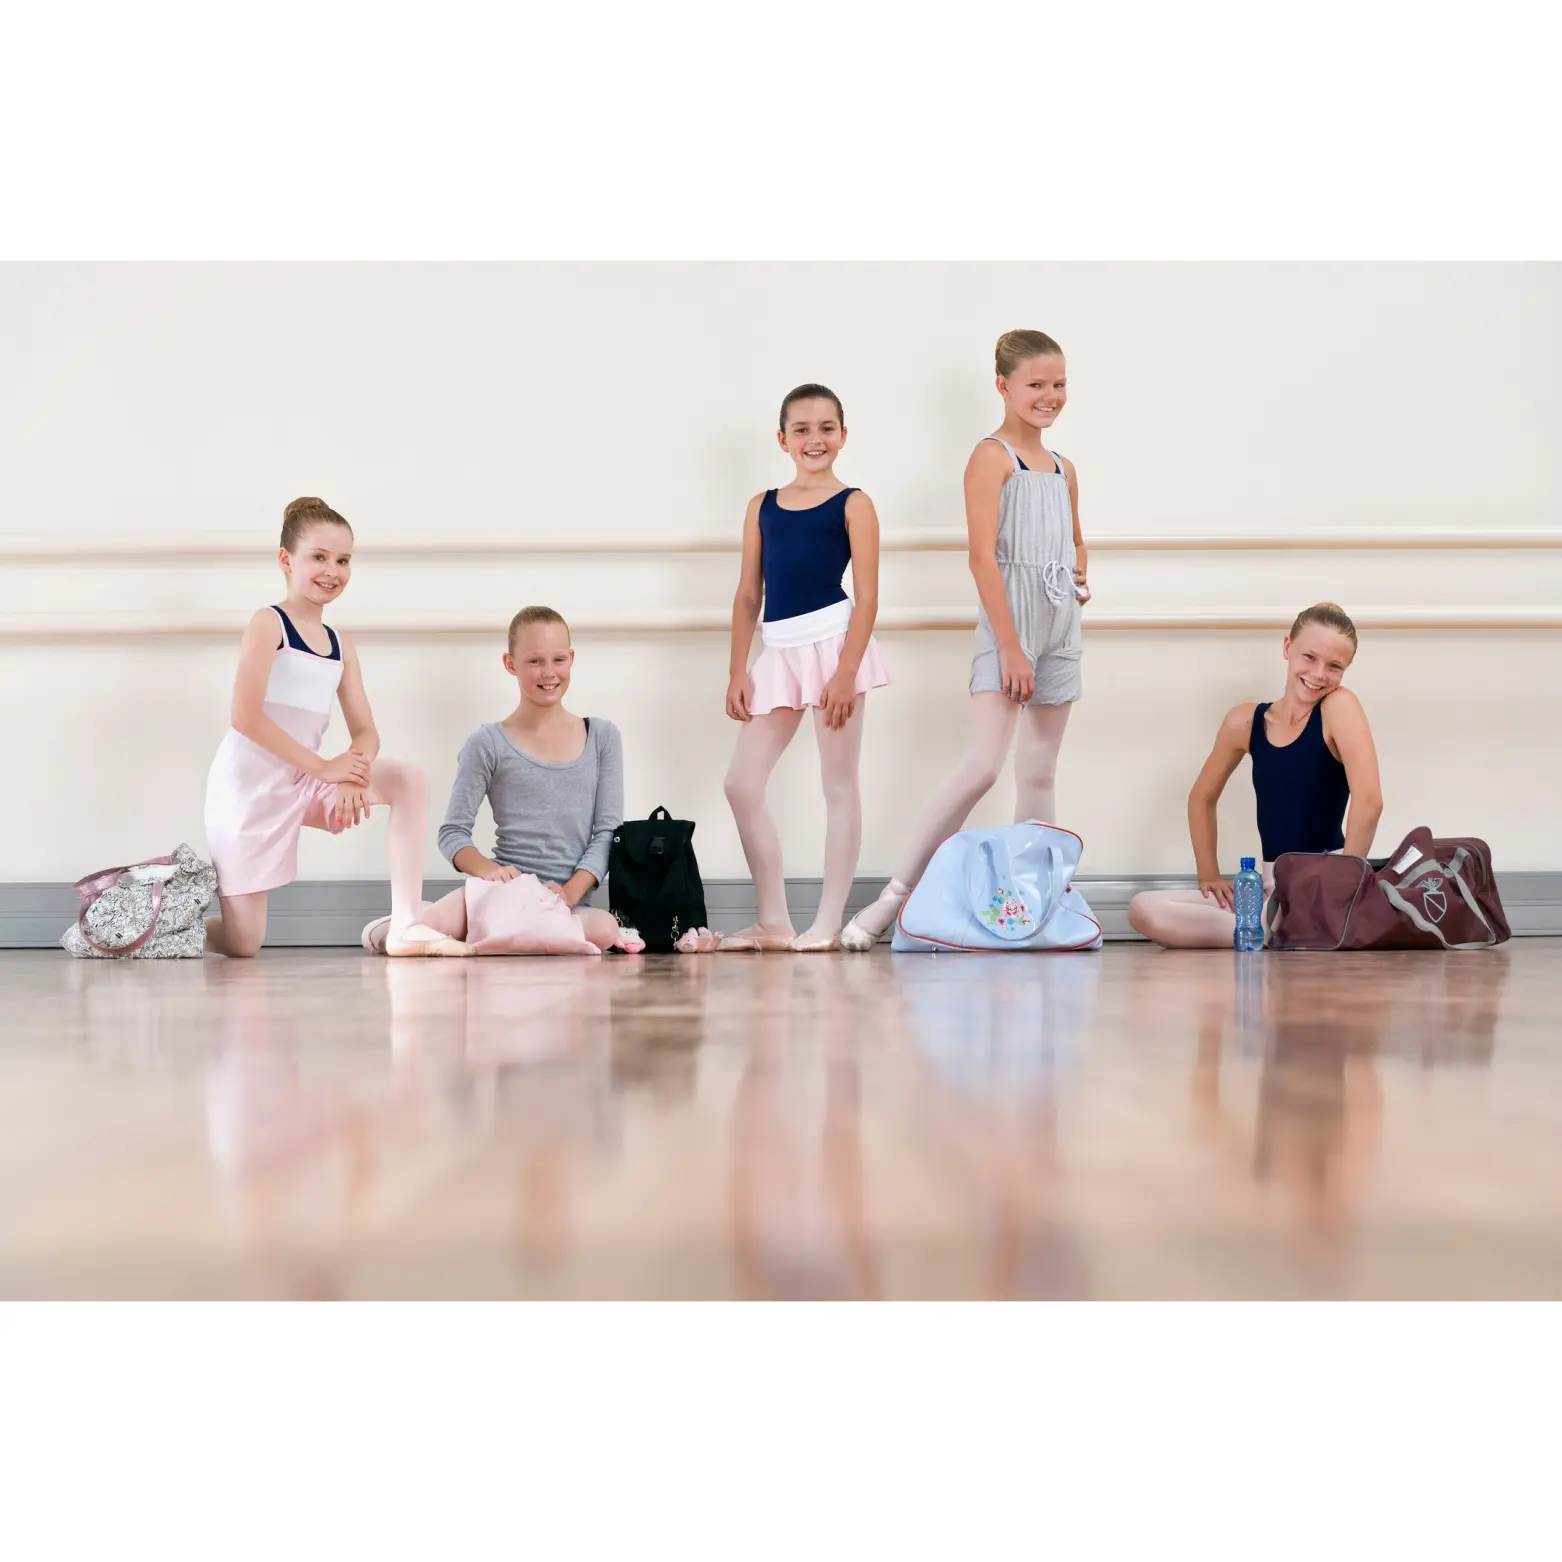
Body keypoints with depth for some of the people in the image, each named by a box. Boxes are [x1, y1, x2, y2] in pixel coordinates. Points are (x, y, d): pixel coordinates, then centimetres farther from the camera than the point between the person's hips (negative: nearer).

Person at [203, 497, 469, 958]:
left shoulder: (340, 645, 9)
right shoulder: (268, 624, -10)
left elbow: (365, 733, 4)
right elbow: (245, 716, -21)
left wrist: (350, 773, -19)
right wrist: (324, 767, -21)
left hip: (305, 781, 6)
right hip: (251, 783, -6)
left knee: (409, 780, -13)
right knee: (242, 945, -6)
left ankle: (405, 926, -13)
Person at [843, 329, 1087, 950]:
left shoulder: (1064, 469, 15)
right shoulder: (991, 457, -6)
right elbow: (983, 556, -14)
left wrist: (1080, 575, 7)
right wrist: (1010, 647, -19)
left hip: (1060, 624, 7)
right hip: (1008, 619, -7)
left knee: (1040, 773, 9)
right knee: (982, 766, -17)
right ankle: (892, 898, -12)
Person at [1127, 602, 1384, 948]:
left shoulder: (1339, 706, -8)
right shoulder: (1245, 722, 6)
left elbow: (1369, 800, -20)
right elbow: (1202, 799, 21)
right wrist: (1209, 875, 12)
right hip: (1273, 890, 7)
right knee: (1145, 910, -16)